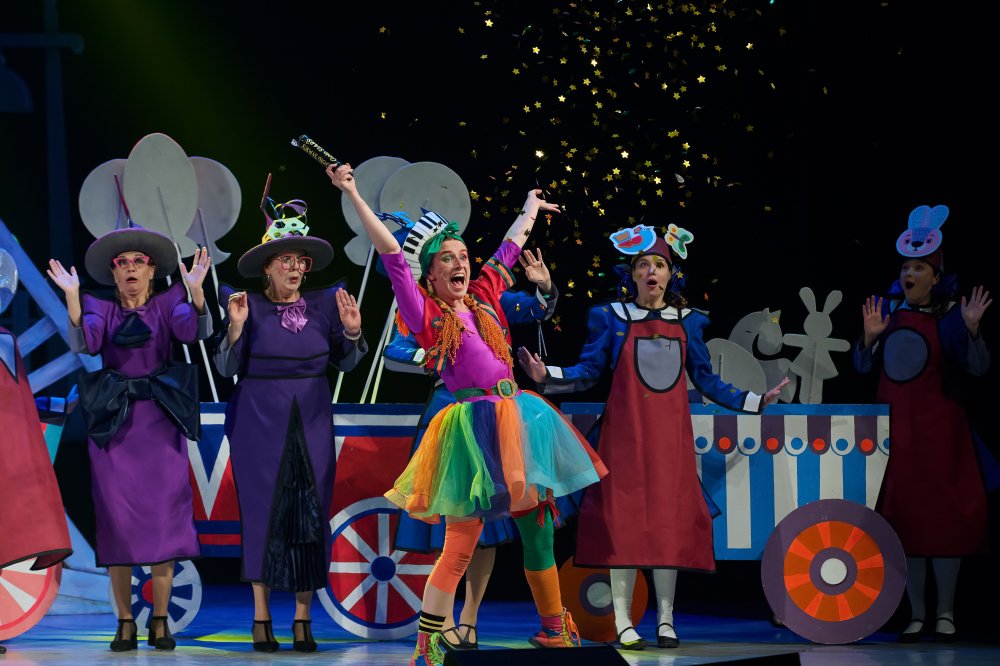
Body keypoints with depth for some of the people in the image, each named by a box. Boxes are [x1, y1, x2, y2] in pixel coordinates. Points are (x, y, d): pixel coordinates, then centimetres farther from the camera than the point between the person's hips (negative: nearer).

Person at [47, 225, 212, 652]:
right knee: (117, 521, -2)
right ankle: (125, 623, 3)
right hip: (113, 423, 0)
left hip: (160, 421, 0)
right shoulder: (100, 308, 8)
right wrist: (72, 296, -23)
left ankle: (160, 621, 1)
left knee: (163, 518, -5)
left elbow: (192, 331, -12)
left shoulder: (167, 304, 7)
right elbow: (84, 344, -11)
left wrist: (195, 289, -27)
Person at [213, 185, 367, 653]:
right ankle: (261, 617, 9)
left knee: (310, 515, 1)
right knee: (263, 511, 1)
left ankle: (303, 619, 7)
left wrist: (352, 332, -8)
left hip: (311, 424, 2)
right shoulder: (250, 306, -4)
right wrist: (236, 327, -18)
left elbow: (346, 364, 9)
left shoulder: (323, 305, 3)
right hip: (260, 422, -2)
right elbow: (227, 368, -4)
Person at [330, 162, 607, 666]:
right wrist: (352, 194, -14)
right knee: (461, 542, -9)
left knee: (537, 526, 10)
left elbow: (509, 247, 28)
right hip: (474, 428, -6)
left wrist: (532, 206, 44)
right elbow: (391, 254, -9)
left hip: (519, 419, 6)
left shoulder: (483, 298, 13)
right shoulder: (427, 313, -2)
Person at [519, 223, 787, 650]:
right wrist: (547, 376, -15)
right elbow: (587, 373, 1)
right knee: (623, 519, -5)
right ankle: (623, 621, 0)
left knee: (669, 520, 1)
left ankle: (666, 619, 8)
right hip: (625, 434, -2)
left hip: (670, 435, 2)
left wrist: (755, 401, 10)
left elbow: (706, 381, 14)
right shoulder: (612, 319, 3)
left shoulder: (686, 323, 9)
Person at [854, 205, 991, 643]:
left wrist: (971, 329, -26)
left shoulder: (950, 316, -5)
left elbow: (978, 368, -12)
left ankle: (945, 614, 6)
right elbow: (863, 367, 8)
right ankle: (916, 614, 12)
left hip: (937, 427, -4)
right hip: (894, 426, 4)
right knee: (903, 516, 5)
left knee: (943, 514, -2)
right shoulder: (888, 309, 6)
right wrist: (870, 336, -9)